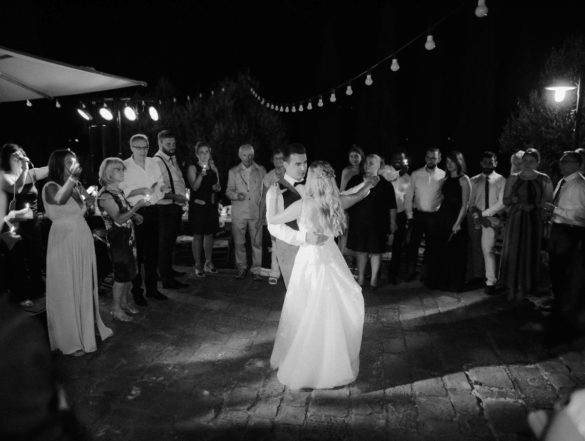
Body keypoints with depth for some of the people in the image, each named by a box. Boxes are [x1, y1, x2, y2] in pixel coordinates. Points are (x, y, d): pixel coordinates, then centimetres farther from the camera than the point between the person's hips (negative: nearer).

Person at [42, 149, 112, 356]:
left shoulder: (77, 186, 9)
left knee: (85, 286, 15)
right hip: (64, 243, -6)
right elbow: (60, 200, -34)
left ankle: (87, 327, 31)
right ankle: (71, 340, 13)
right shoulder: (51, 187, -9)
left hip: (83, 240, 7)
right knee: (67, 290, 2)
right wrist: (72, 176, -36)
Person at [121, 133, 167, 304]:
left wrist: (158, 187, -7)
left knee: (152, 252, 12)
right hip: (135, 212, -5)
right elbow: (121, 191, -11)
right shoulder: (124, 166, -5)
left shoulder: (153, 163, 10)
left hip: (152, 211, 5)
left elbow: (161, 184, 15)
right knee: (136, 254, 0)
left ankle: (151, 288, 25)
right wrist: (141, 190, -20)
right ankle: (136, 292, 13)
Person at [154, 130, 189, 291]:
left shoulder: (173, 158, 14)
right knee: (165, 242, -3)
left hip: (176, 206, 9)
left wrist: (182, 196, 15)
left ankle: (168, 269, 35)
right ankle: (166, 279, 4)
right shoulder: (157, 161, -15)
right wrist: (173, 196, -28)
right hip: (166, 208, -9)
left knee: (171, 240, 20)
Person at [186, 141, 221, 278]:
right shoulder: (192, 168, -4)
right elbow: (194, 187, -15)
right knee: (198, 235, -1)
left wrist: (217, 187, -4)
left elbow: (218, 187, 19)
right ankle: (198, 265, 7)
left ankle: (208, 263, 20)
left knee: (210, 234, 9)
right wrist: (201, 174, -28)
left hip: (211, 204, 5)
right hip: (198, 204, -5)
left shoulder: (213, 167, 12)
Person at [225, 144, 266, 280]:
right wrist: (236, 195, -12)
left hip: (256, 212, -1)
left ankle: (257, 270, 8)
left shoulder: (261, 170, 9)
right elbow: (228, 191, 10)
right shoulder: (233, 172, 10)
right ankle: (242, 268, 20)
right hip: (238, 212, 1)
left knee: (257, 242, -2)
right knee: (239, 242, 4)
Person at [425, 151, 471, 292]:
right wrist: (438, 217, 5)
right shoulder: (446, 179, 14)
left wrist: (458, 222, -17)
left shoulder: (463, 179, -5)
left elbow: (465, 204, -10)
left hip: (456, 218, -6)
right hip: (442, 217, 6)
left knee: (454, 252, 2)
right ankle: (439, 281, 23)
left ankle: (453, 284, 16)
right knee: (439, 251, 9)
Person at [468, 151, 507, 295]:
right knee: (475, 249, 8)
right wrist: (476, 215, -11)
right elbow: (471, 201, 6)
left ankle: (490, 282, -5)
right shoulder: (474, 180, 10)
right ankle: (477, 276, 24)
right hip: (474, 219, 3)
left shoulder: (500, 180, 1)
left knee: (487, 249, -12)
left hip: (491, 218, -3)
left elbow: (501, 203, -6)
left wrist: (484, 214, -12)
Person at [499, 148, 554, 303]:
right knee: (512, 253, 1)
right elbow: (505, 201, 7)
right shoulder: (513, 178, 4)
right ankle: (512, 288, 13)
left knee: (530, 254, 3)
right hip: (515, 220, 1)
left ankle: (524, 289, 16)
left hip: (534, 221, -1)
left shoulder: (544, 179, 1)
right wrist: (513, 199, -13)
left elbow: (549, 203, 1)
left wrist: (534, 206, -15)